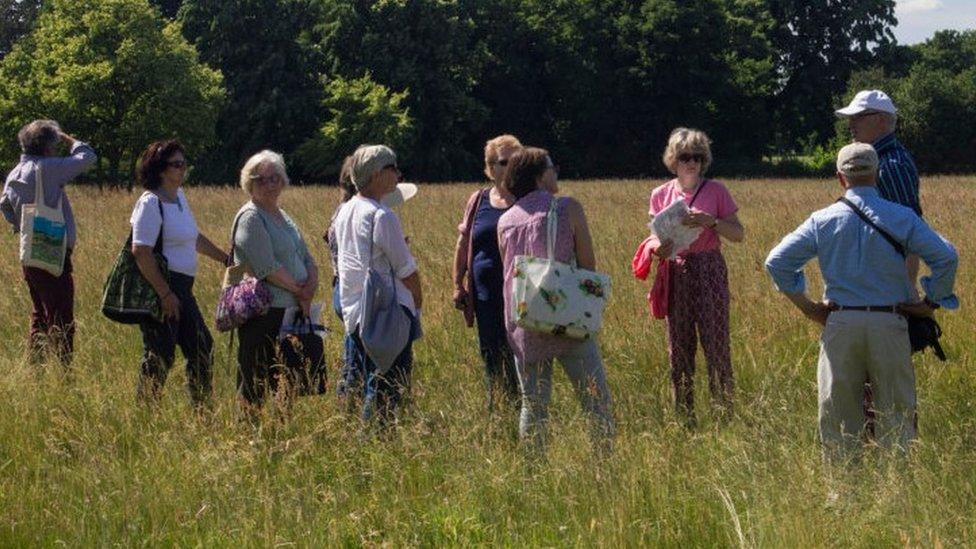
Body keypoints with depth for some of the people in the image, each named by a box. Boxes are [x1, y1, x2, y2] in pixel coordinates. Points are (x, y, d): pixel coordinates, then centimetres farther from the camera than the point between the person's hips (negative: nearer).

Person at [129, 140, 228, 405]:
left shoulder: (179, 196, 13)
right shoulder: (151, 203, -15)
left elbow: (194, 237, 28)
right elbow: (141, 252, -22)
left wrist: (225, 259, 28)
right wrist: (165, 293, -23)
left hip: (182, 288, 10)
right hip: (159, 287, -9)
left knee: (202, 348, 12)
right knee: (160, 355, -7)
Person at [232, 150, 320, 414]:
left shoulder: (282, 216, 19)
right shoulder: (251, 217, -9)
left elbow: (306, 257, 18)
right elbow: (268, 268, -17)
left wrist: (312, 282, -3)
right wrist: (299, 292, -10)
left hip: (292, 310, 9)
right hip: (265, 311, -9)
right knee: (256, 383, -7)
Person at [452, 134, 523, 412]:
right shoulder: (478, 201, 8)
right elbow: (463, 244, 13)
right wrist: (458, 284, 9)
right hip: (486, 293, 4)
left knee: (517, 357, -5)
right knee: (491, 358, 10)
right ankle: (494, 411, 20)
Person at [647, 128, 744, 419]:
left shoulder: (716, 191, 0)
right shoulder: (661, 195, 7)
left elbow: (738, 234, 0)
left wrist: (711, 222, -18)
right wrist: (658, 248, -11)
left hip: (709, 272, -3)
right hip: (675, 273, 3)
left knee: (715, 343, -6)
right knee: (678, 349, 4)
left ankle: (726, 413, 0)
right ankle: (684, 417, 11)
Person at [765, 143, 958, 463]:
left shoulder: (823, 221, 3)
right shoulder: (901, 218, -1)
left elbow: (777, 261, 2)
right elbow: (946, 257, -8)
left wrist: (806, 306, 9)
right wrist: (931, 302, 3)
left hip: (840, 325, 1)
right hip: (889, 323, -1)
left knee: (837, 411, 8)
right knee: (895, 410, 5)